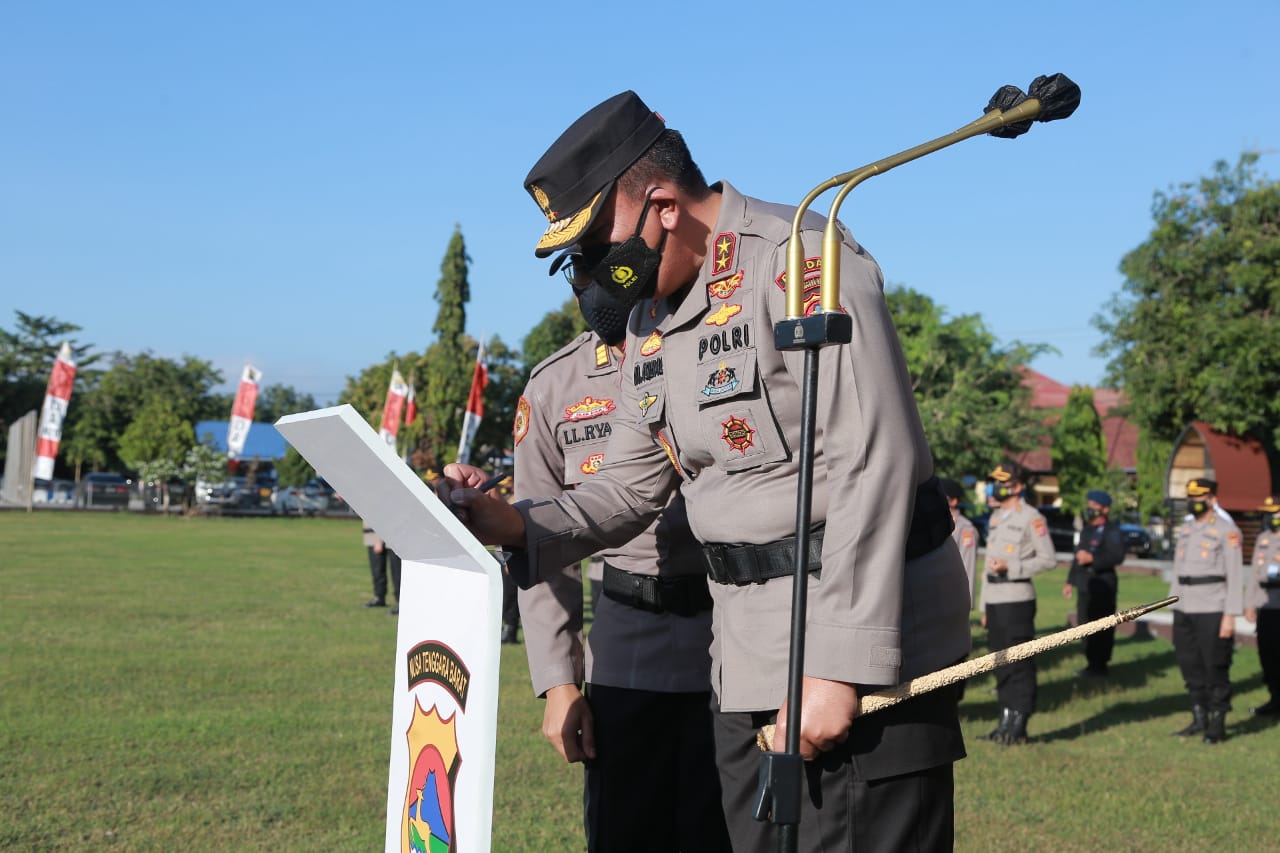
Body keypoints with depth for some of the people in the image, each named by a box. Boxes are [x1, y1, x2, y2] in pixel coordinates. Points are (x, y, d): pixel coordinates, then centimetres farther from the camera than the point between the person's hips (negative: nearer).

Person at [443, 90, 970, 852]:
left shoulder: (799, 258, -14)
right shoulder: (651, 320, 13)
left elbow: (874, 467, -20)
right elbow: (632, 489, 16)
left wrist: (839, 667, -23)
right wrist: (514, 524, -2)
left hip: (857, 652, -8)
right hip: (746, 666, 8)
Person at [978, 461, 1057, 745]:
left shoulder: (1031, 518, -7)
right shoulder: (995, 517, 18)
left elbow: (1048, 559, -11)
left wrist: (1011, 568, -19)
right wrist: (984, 606, 20)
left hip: (1017, 600, -8)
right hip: (994, 601, 8)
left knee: (1019, 665, -5)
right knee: (1001, 664, 11)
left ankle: (1019, 725, -2)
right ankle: (1006, 721, 17)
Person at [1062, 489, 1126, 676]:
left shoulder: (1112, 531, -10)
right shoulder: (1087, 530, 18)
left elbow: (1118, 556, -22)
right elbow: (1078, 556, 24)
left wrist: (1091, 558, -24)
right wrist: (1070, 581, 25)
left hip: (1102, 585, -9)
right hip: (1085, 585, 9)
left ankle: (1100, 664, 2)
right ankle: (1093, 663, 20)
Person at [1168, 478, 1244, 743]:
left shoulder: (1227, 531, -7)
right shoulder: (1185, 530, 14)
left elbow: (1235, 576, -11)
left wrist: (1230, 616, -16)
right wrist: (1175, 609, 14)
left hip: (1212, 611, -7)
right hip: (1185, 610, 7)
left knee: (1215, 669, -2)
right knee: (1191, 667, 10)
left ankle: (1218, 725, 6)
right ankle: (1199, 719, 21)